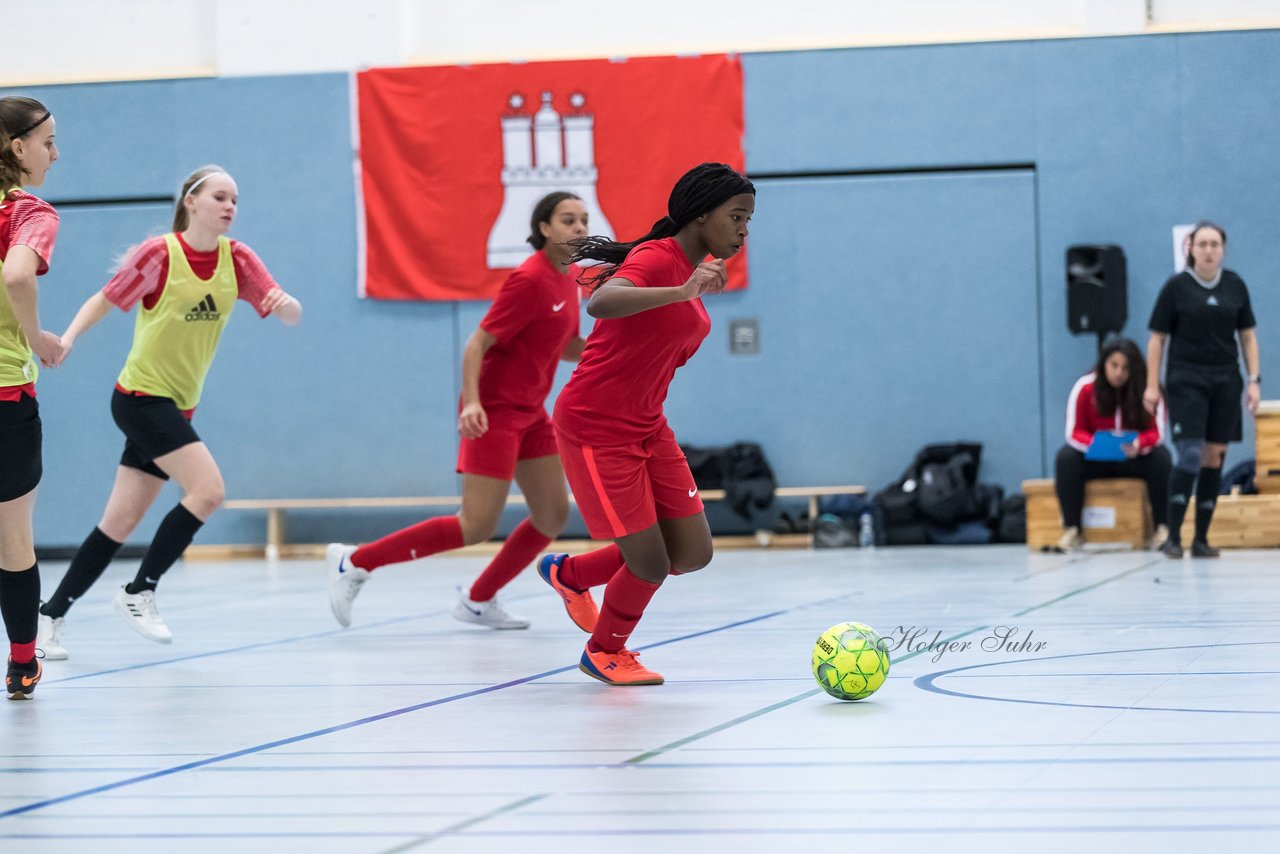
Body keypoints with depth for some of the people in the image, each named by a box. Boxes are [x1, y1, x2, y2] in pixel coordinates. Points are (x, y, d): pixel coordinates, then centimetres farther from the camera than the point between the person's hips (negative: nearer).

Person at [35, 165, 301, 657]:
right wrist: (66, 339, -20)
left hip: (178, 407, 6)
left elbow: (292, 316, -4)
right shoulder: (159, 254, -13)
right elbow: (104, 300, -4)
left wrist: (284, 302, -27)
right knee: (207, 490, -20)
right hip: (141, 396, -6)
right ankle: (139, 593, -7)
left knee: (120, 523, 7)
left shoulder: (237, 258, 0)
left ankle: (51, 615, 16)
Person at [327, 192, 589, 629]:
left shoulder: (571, 276, 8)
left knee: (553, 517, 6)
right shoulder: (529, 279, -19)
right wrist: (471, 402, -33)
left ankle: (478, 600, 20)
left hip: (530, 413, 9)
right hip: (493, 411, -9)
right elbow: (476, 346, -20)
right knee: (476, 527, -13)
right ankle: (356, 562, -5)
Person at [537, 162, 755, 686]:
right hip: (596, 427, -9)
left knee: (693, 554, 4)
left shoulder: (692, 269, 10)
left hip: (647, 427, 9)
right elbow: (600, 303, -42)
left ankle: (567, 574, 27)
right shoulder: (656, 258, -19)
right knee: (650, 565, -8)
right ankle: (604, 653, 22)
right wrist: (682, 290, -49)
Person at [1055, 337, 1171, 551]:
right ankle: (1072, 529, -26)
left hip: (1135, 458, 0)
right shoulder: (1084, 387, -14)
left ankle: (1163, 528, -26)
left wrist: (1138, 445, -39)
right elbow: (1074, 432, -13)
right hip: (1094, 459, 0)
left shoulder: (1146, 389, -13)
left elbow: (1156, 432, -15)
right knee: (1066, 458, -29)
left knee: (1161, 457, -30)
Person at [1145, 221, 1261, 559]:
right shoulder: (1176, 286, -3)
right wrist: (1152, 385, -3)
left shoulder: (1235, 286, 6)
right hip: (1186, 381, -3)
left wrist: (1254, 380, 4)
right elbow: (1157, 338, 0)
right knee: (1190, 456, -13)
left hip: (1225, 382, 3)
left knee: (1214, 458, 3)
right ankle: (1173, 537, -7)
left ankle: (1201, 539, 9)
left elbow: (1248, 336, 11)